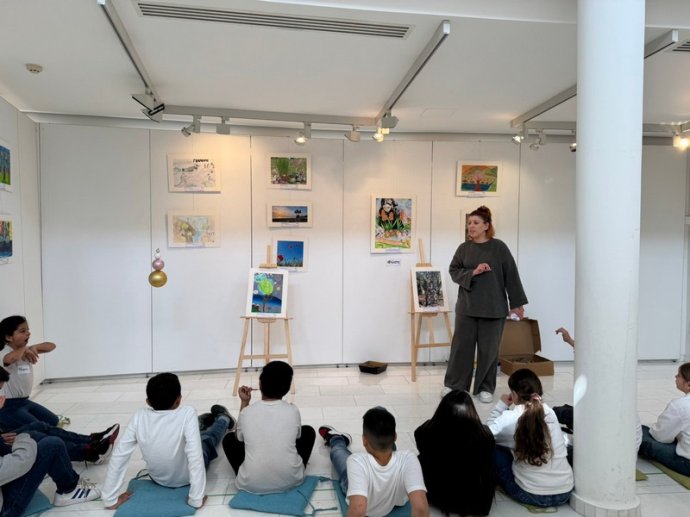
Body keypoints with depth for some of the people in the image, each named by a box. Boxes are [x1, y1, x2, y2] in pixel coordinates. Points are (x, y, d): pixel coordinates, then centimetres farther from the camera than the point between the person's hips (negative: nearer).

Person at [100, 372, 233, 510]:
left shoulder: (139, 417, -23)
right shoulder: (187, 413, -34)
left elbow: (118, 456, -20)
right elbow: (195, 458, -39)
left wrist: (110, 499, -11)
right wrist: (196, 499, -29)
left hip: (159, 479, 3)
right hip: (187, 479, -2)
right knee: (207, 437, 28)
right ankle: (223, 419, 59)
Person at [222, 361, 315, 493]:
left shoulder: (247, 412, -9)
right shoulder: (293, 411, -8)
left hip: (251, 484, 0)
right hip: (291, 480, 0)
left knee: (229, 439, 22)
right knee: (308, 431, 21)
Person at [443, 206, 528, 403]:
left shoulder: (499, 247, -3)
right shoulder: (464, 248, 4)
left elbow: (511, 276, -2)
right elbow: (453, 271, 4)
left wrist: (516, 303, -2)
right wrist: (472, 272, -13)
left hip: (493, 307, -2)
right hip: (467, 306, 2)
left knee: (489, 348, 6)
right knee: (461, 345, 4)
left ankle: (486, 387, 21)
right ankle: (453, 384, 17)